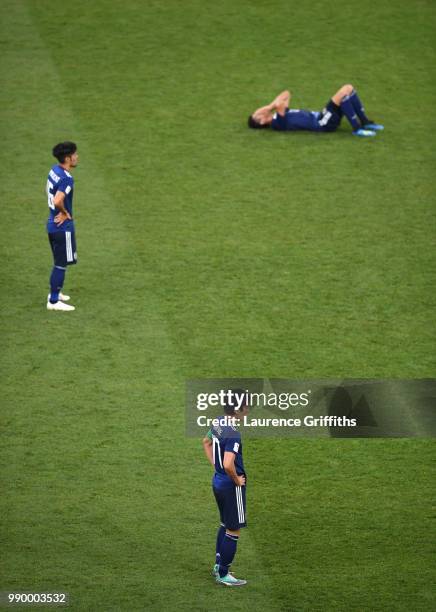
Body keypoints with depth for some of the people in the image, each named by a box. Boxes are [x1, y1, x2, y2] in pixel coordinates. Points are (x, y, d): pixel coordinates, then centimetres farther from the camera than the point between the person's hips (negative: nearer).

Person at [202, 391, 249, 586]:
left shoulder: (219, 422, 1)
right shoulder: (233, 434, -28)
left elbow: (206, 442, 20)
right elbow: (228, 465, -36)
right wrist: (237, 480, -18)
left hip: (217, 481, 9)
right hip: (231, 486, -9)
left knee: (225, 524, 24)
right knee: (234, 530, 3)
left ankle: (218, 565, 34)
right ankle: (223, 575, 10)